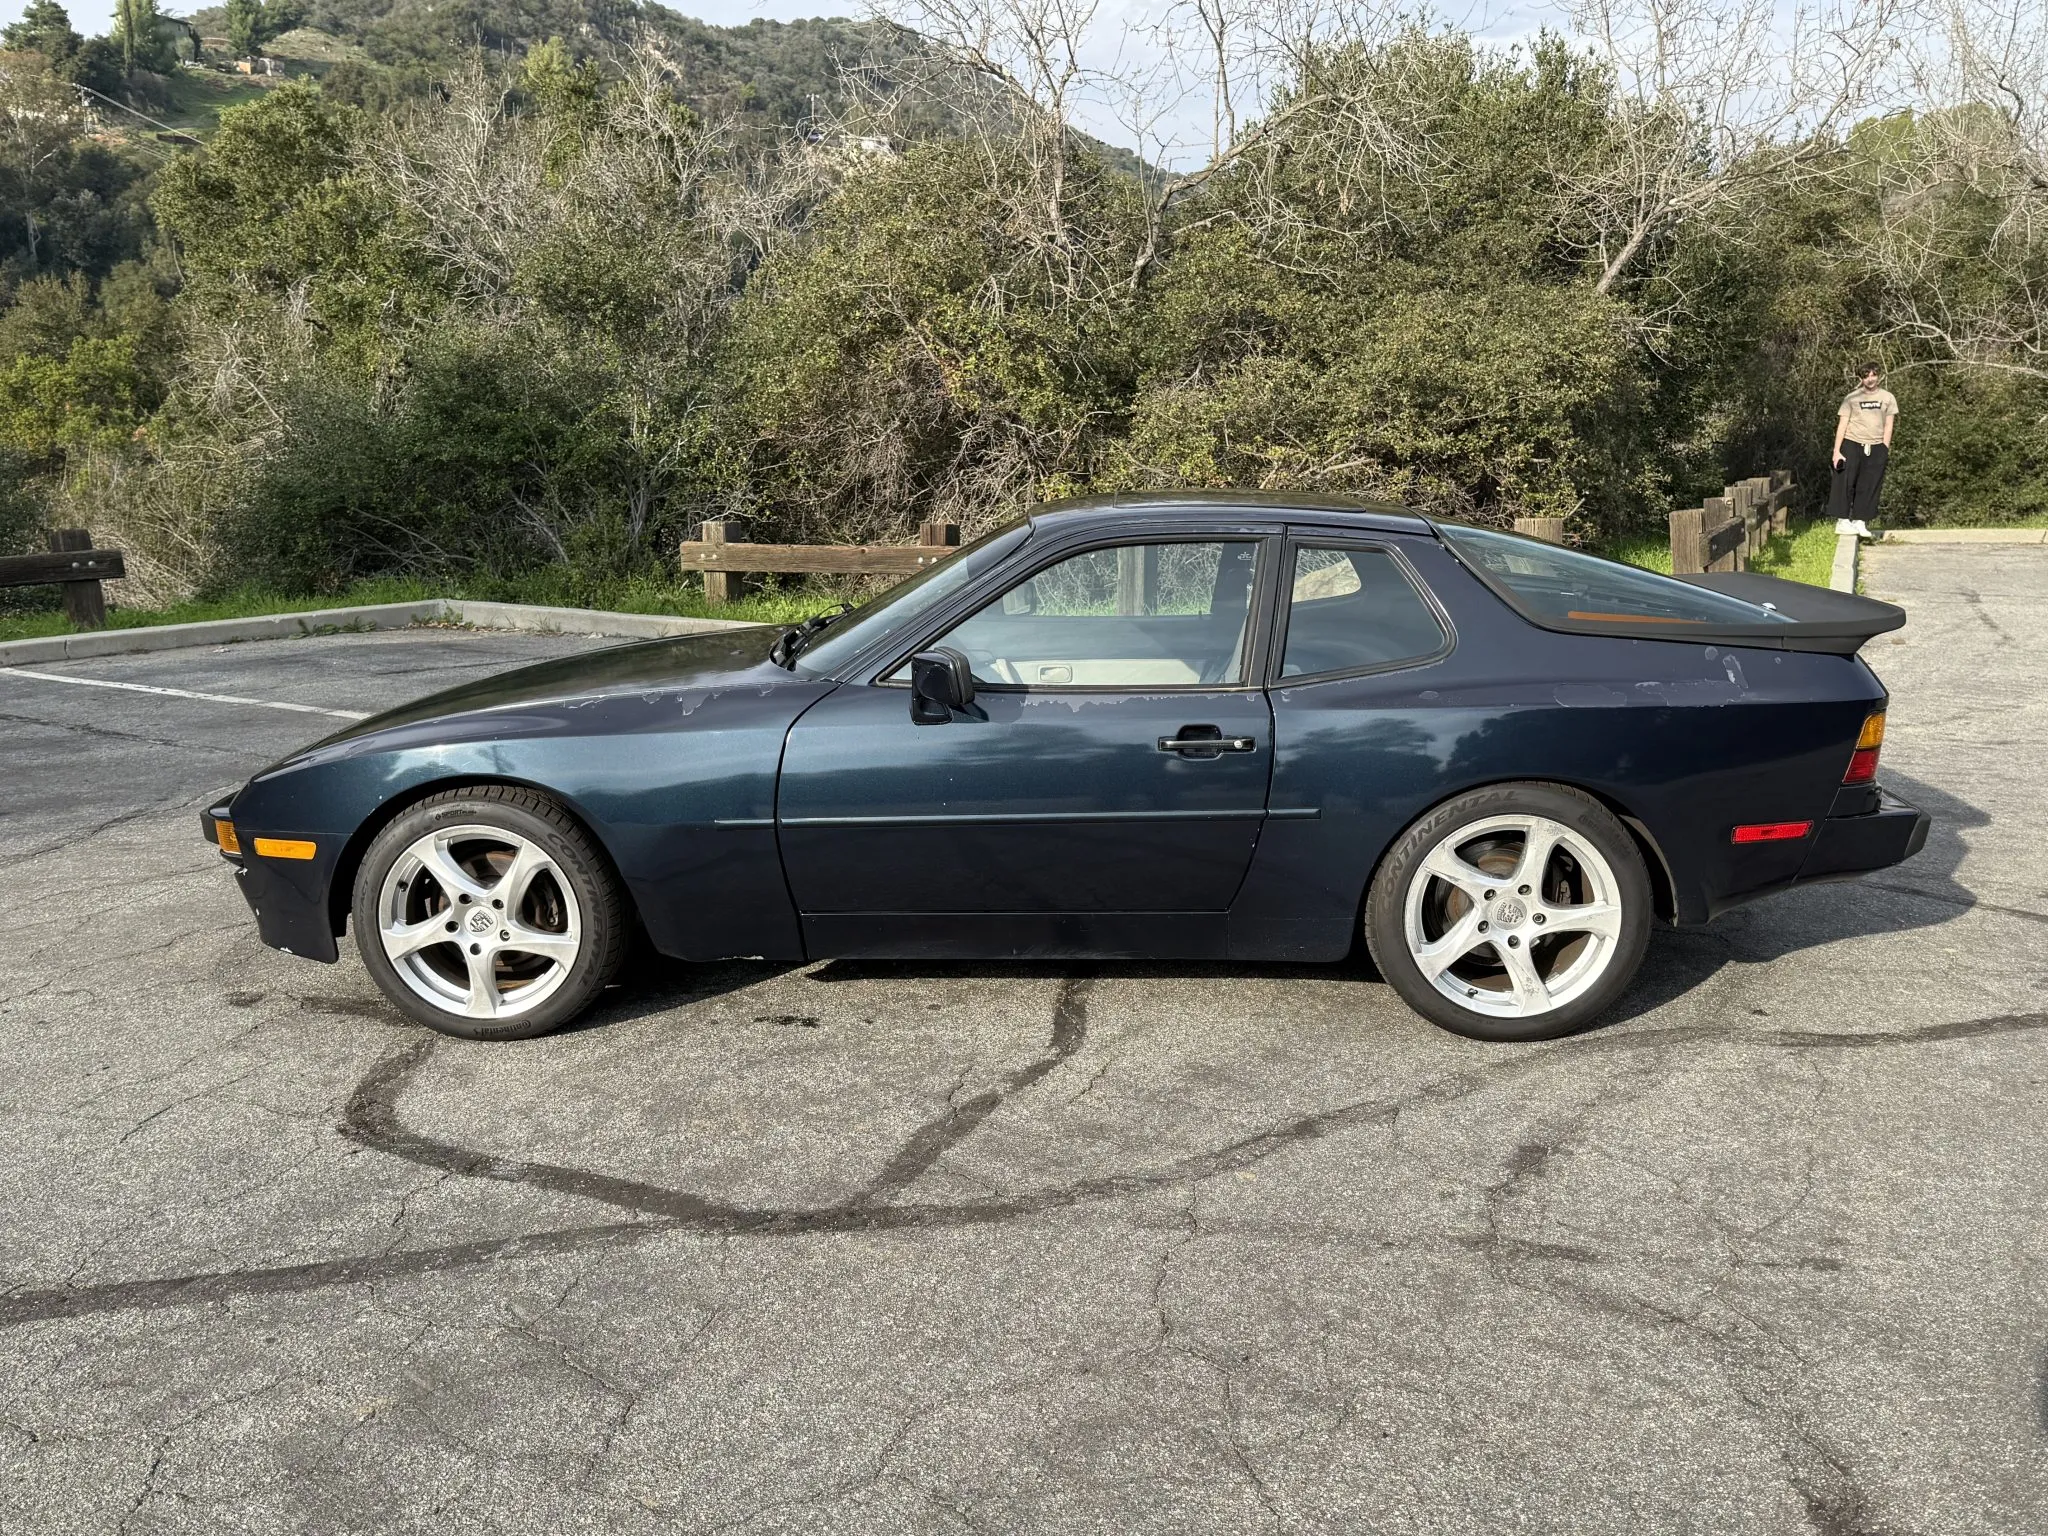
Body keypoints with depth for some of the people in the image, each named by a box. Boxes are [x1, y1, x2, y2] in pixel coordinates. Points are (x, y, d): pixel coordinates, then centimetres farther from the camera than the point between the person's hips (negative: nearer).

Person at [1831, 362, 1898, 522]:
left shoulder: (1888, 398, 7)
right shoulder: (1851, 398, 2)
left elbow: (1888, 426, 8)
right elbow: (1842, 424, -1)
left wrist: (1885, 450, 2)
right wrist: (1836, 451, -8)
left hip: (1876, 447, 2)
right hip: (1851, 445, -2)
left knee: (1869, 487, 1)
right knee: (1845, 482, -6)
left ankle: (1860, 521, 6)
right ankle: (1843, 520, 0)